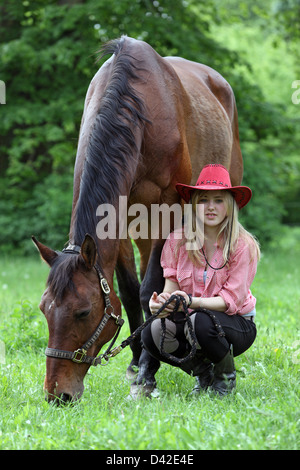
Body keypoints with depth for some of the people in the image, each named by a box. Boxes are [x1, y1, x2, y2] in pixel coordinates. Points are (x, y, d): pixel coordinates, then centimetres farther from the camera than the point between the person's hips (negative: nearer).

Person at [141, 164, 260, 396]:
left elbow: (232, 300, -18)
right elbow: (171, 287, -5)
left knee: (201, 322, -37)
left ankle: (226, 376, -4)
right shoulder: (177, 240, -4)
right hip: (189, 320, 3)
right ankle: (203, 373, 3)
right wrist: (161, 301, -31)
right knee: (152, 334, -26)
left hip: (237, 324, -3)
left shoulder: (243, 245, -14)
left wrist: (191, 301, -35)